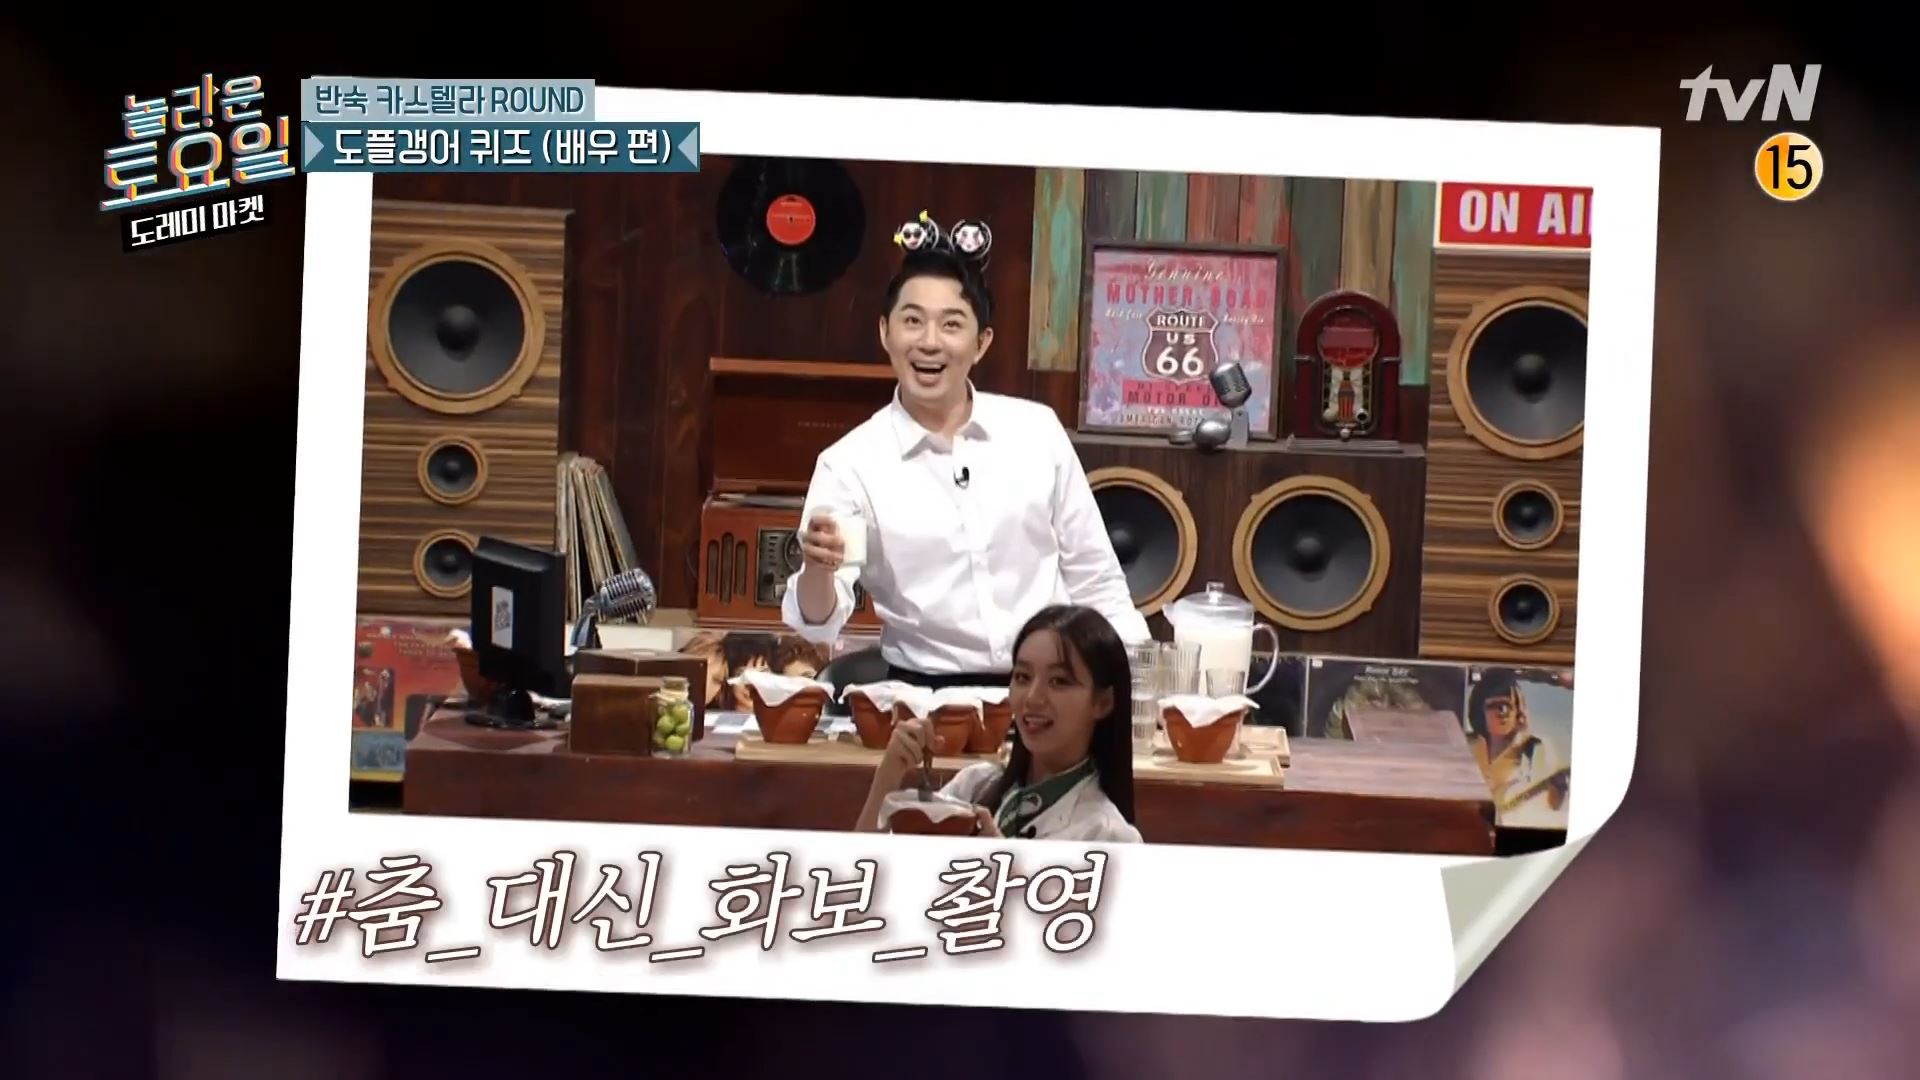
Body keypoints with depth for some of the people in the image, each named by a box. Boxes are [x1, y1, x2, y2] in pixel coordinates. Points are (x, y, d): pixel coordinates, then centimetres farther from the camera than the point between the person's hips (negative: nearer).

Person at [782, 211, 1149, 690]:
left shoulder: (1038, 430, 5)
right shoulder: (850, 463, -1)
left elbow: (1093, 578, 13)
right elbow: (819, 624, -10)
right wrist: (817, 570, -30)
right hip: (926, 698, -2)